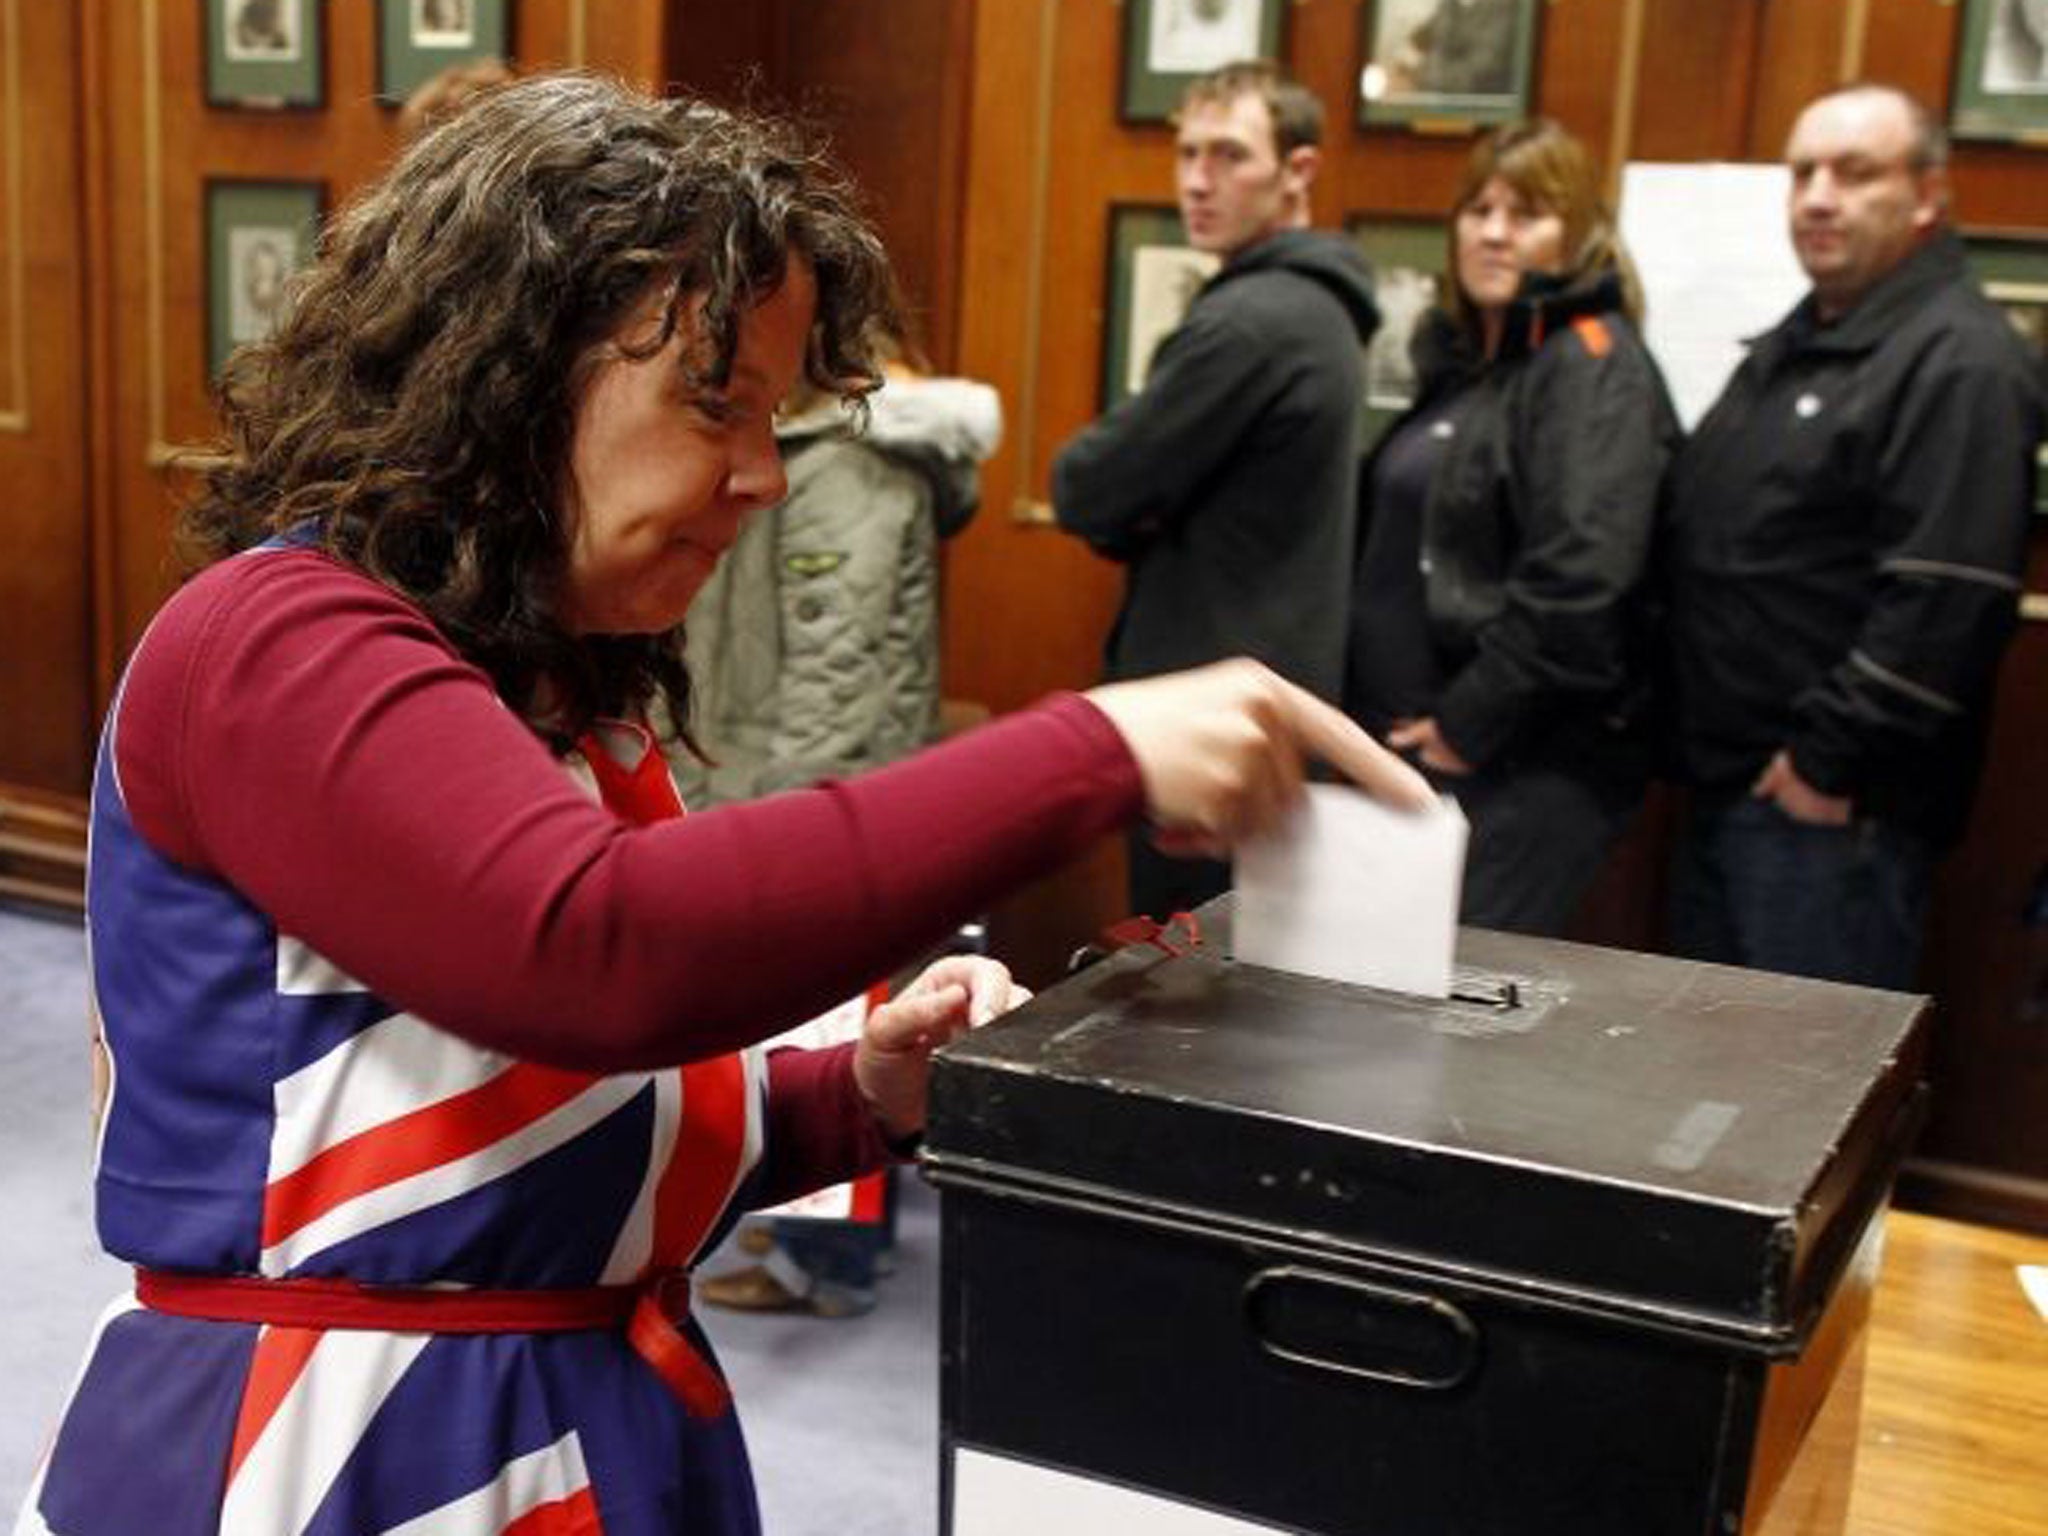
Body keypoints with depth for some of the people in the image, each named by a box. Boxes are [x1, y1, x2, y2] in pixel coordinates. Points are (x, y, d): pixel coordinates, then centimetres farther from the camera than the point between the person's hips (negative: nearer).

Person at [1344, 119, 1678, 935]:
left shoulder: (1593, 365, -10)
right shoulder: (1461, 360, 16)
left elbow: (1579, 582, -22)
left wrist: (1468, 724, -16)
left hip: (1527, 765, -8)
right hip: (1415, 743, 8)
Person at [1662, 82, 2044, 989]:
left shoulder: (1959, 362, -14)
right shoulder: (1791, 346, 17)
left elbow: (1948, 599, -23)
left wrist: (1828, 761, -20)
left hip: (1832, 809, -9)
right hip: (1726, 782, 10)